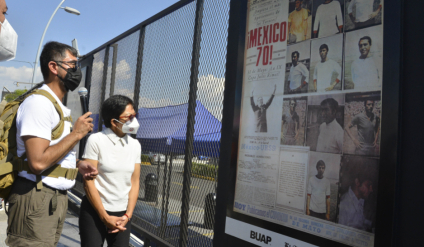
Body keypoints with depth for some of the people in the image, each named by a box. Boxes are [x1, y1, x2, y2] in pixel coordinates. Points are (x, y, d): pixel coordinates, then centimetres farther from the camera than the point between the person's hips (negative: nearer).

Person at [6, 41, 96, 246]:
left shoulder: (59, 107, 15)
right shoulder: (39, 103, -16)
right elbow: (38, 162, -26)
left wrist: (77, 166, 6)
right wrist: (76, 134, -17)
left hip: (58, 197, 9)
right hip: (36, 199, -9)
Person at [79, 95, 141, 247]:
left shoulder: (135, 145, 3)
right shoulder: (96, 140, -9)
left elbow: (134, 183, 5)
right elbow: (88, 182, -10)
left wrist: (127, 215, -3)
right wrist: (105, 217, -11)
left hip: (122, 214, 4)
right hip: (94, 212, -3)